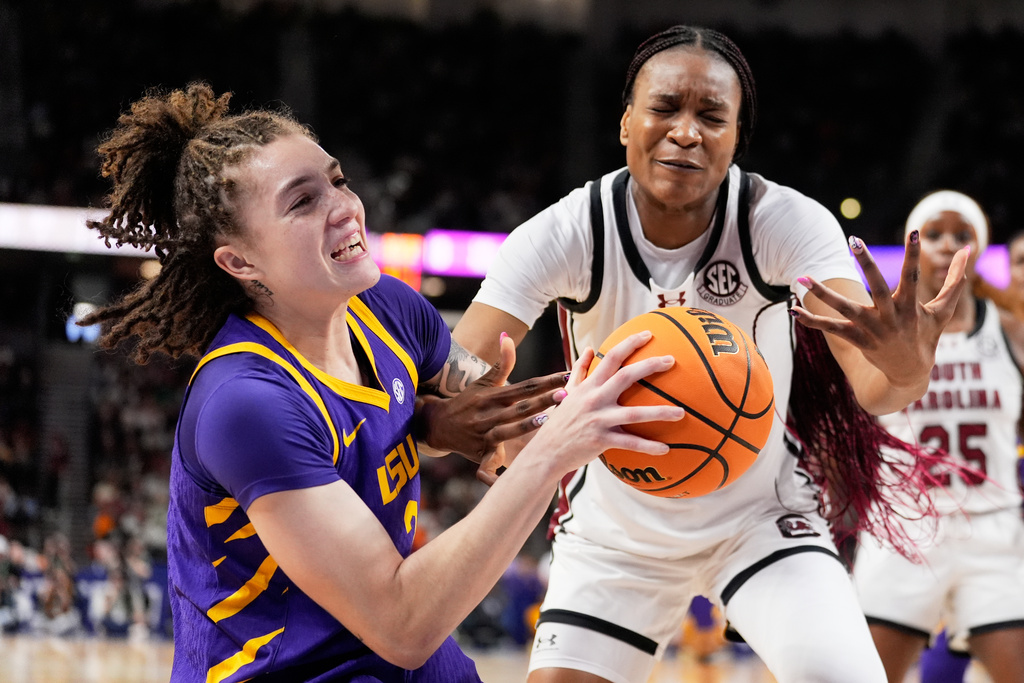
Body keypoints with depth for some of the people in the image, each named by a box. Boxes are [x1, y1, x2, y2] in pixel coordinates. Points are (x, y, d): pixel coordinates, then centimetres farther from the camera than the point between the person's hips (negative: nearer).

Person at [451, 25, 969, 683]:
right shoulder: (567, 234, -20)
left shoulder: (789, 224, -21)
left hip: (761, 514, -1)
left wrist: (906, 367, -61)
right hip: (613, 529, 2)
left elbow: (871, 386, -35)